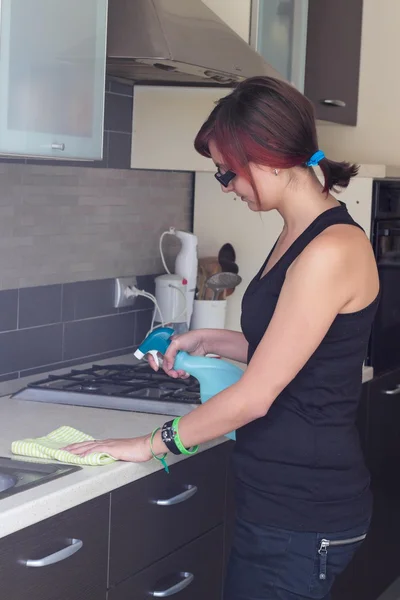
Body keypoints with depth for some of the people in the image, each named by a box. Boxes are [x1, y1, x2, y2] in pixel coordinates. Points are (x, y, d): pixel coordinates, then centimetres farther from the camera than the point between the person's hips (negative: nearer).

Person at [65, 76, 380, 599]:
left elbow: (255, 397, -19)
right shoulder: (297, 237, 9)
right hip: (276, 495, 9)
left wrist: (151, 444, -8)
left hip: (301, 512, -9)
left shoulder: (332, 251, -21)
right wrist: (208, 340, 13)